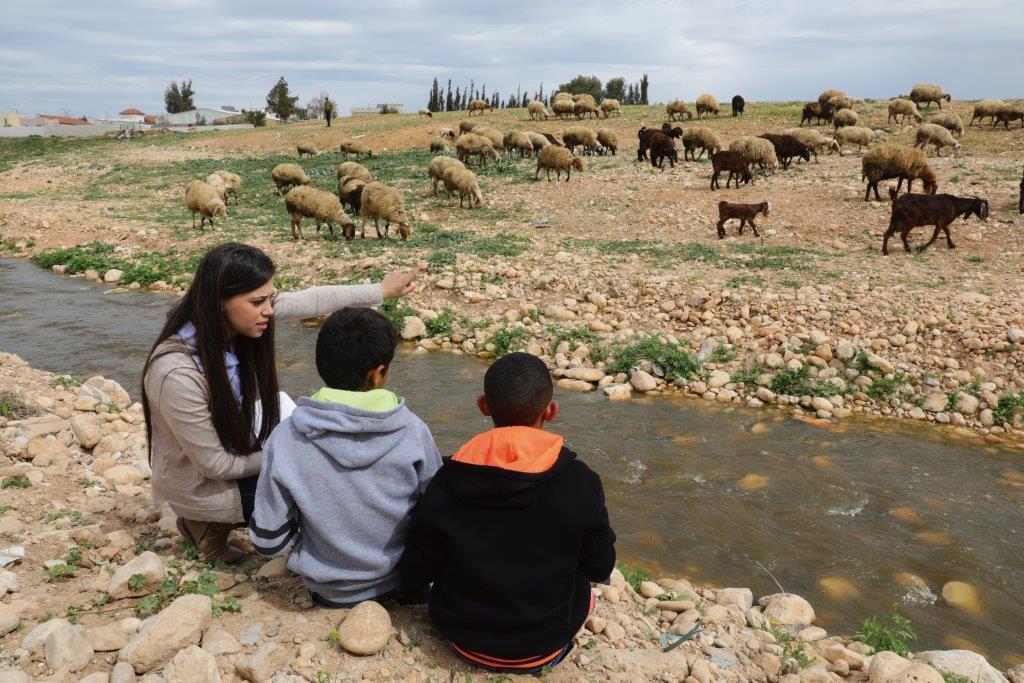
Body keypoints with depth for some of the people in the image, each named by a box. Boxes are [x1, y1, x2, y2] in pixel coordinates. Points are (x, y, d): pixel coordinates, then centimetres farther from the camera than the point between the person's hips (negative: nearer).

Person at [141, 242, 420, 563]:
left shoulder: (232, 318, -19)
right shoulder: (176, 375, -37)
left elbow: (309, 301, -7)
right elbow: (215, 465, -26)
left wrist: (381, 290, -1)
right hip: (200, 485, -7)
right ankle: (211, 525, 10)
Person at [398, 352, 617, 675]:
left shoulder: (447, 482, -17)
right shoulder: (580, 482, -19)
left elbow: (413, 575, -7)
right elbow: (600, 568, -5)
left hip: (464, 640, 1)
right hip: (543, 649, -1)